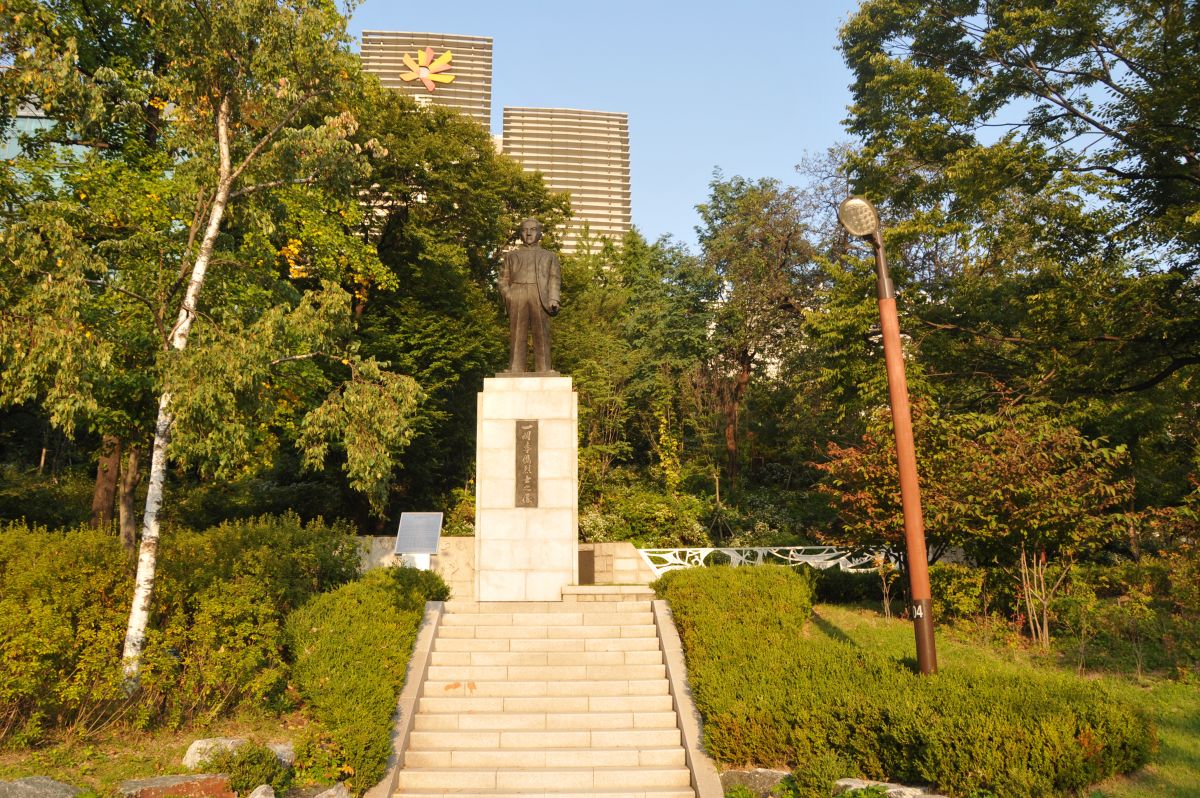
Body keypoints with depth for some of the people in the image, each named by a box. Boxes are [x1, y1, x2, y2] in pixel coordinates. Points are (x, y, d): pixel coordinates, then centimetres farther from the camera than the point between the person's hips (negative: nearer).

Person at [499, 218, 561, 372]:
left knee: (542, 335, -9)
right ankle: (515, 371, -12)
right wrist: (507, 296, -1)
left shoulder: (549, 256, 27)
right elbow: (504, 278, 18)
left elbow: (555, 278, 13)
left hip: (540, 296, 0)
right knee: (517, 335, -9)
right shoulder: (511, 255, 29)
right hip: (517, 294, 1)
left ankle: (544, 371, -11)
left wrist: (554, 299, -4)